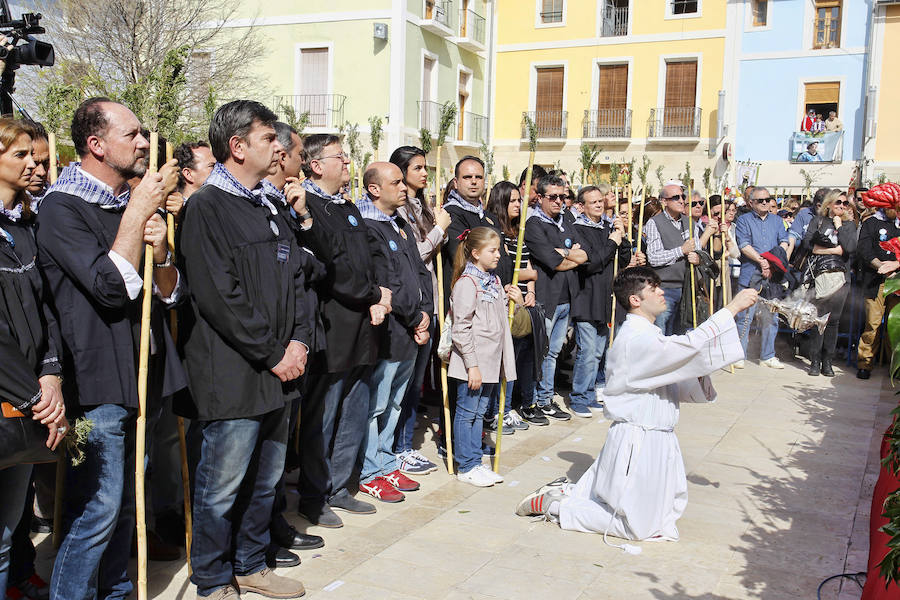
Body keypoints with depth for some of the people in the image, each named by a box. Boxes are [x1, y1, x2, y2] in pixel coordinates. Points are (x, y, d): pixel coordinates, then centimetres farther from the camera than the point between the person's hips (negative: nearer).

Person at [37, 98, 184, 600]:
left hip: (138, 378, 8)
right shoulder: (62, 208, -11)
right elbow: (111, 286, -23)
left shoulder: (136, 204, 13)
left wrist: (160, 249, -9)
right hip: (95, 382, -8)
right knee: (97, 510, -4)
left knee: (126, 500, 18)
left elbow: (170, 292, 11)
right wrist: (137, 213, -17)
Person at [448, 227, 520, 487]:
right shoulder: (467, 283, -14)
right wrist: (472, 365, -19)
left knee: (479, 412, 16)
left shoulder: (495, 281, 12)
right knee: (467, 413, 3)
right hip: (473, 363, -8)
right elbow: (461, 329, -17)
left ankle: (476, 463, 25)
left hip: (491, 361, 8)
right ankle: (466, 467, 12)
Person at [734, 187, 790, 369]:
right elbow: (744, 245, -7)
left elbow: (784, 242, 6)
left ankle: (767, 355, 15)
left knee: (771, 316, 6)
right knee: (745, 316, -6)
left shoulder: (777, 220, 18)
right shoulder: (744, 220, 6)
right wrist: (762, 261, -16)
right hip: (750, 276, -4)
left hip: (773, 275, 4)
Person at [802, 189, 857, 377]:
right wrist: (835, 250, -4)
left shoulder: (849, 224, 14)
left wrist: (839, 226, 0)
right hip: (820, 275, -1)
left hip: (840, 276, 1)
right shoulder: (817, 221, 12)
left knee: (833, 319, 1)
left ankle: (827, 361, 8)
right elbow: (808, 244, -2)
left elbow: (850, 247, -4)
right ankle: (815, 360, 2)